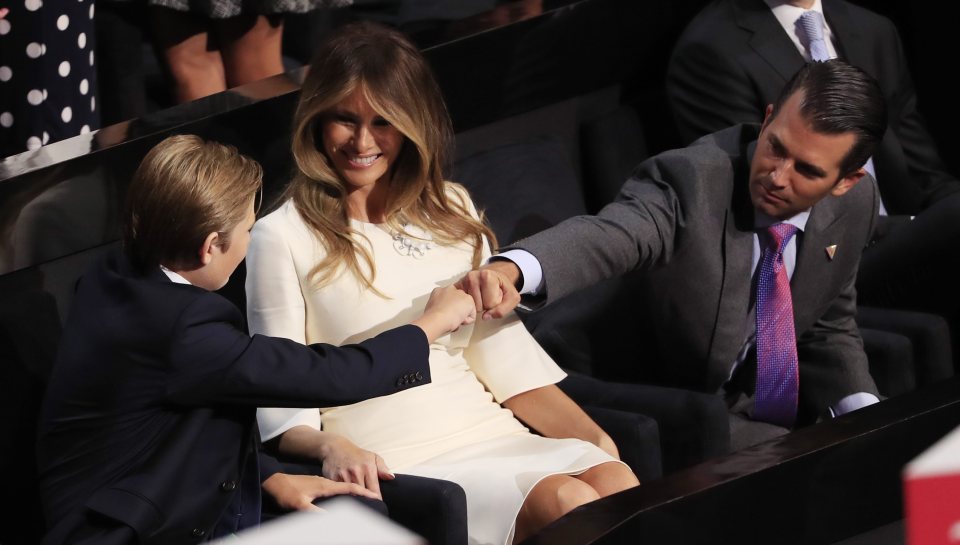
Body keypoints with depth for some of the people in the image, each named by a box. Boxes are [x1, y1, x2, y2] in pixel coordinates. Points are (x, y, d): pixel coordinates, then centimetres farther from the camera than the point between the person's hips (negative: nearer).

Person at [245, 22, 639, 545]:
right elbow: (281, 407, -1)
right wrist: (327, 448, -24)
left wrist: (595, 438, 0)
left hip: (488, 436, 5)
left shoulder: (452, 212, 18)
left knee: (618, 484, -27)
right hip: (392, 462, -5)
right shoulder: (283, 239, 0)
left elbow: (506, 354, 14)